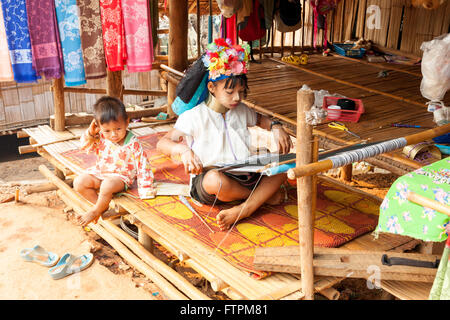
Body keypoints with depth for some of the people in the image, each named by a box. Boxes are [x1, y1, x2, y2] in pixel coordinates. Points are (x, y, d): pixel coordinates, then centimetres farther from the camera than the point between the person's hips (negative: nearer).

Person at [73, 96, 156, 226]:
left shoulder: (133, 143, -20)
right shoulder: (100, 137, -7)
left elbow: (143, 166, -17)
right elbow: (85, 146, 7)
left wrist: (146, 190, -17)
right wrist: (90, 133, -13)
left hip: (121, 176, -5)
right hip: (100, 172, 6)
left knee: (107, 185, -36)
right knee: (79, 182, -13)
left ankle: (96, 211, -7)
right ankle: (103, 205, -1)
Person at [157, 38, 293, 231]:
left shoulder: (241, 111, 10)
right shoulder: (194, 116, -9)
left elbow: (259, 119, 32)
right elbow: (162, 143, -14)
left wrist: (276, 127, 9)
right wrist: (183, 150, -36)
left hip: (245, 176, 6)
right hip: (206, 177, -5)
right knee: (215, 179, -42)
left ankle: (241, 210, -28)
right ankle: (265, 195, -11)